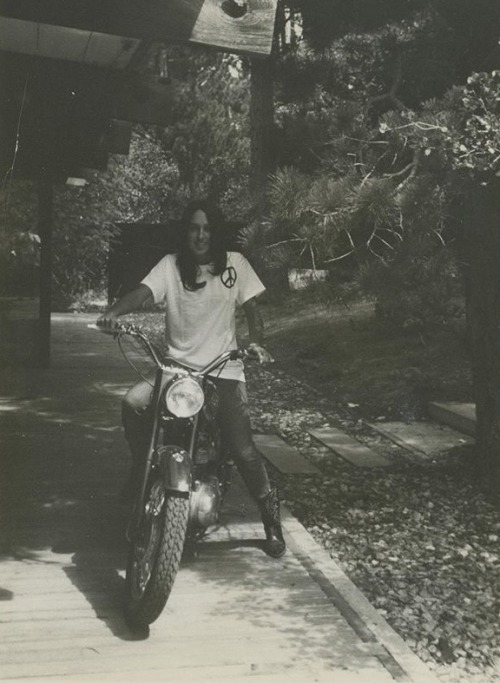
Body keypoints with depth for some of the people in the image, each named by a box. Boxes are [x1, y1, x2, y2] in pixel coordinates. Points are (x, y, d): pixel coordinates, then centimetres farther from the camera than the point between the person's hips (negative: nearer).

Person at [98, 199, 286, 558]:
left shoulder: (234, 263, 5)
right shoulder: (171, 265, 4)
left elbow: (252, 309, 3)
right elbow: (141, 292, -11)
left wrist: (256, 341, -18)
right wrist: (114, 312, -32)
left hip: (223, 369, -1)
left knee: (243, 449, -14)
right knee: (133, 402, -27)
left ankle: (270, 513, 11)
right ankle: (141, 470, 0)